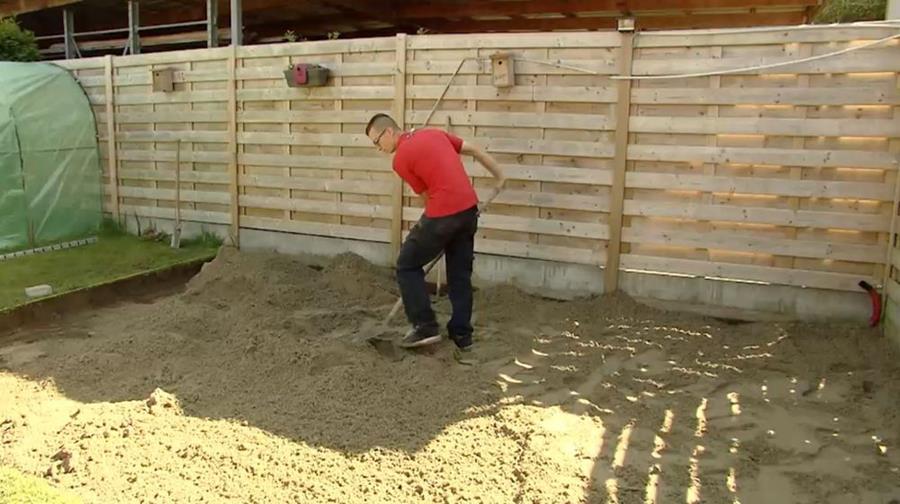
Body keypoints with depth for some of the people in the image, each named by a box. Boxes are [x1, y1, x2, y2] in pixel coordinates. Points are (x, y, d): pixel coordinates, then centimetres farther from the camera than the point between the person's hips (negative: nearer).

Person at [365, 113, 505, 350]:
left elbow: (428, 195, 6)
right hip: (469, 209, 7)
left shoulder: (400, 159, -3)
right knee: (460, 274, 16)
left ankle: (425, 327, 9)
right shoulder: (434, 133, 16)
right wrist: (500, 177, 24)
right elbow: (476, 151, 16)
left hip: (442, 215, -7)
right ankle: (462, 334, 19)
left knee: (408, 266, 10)